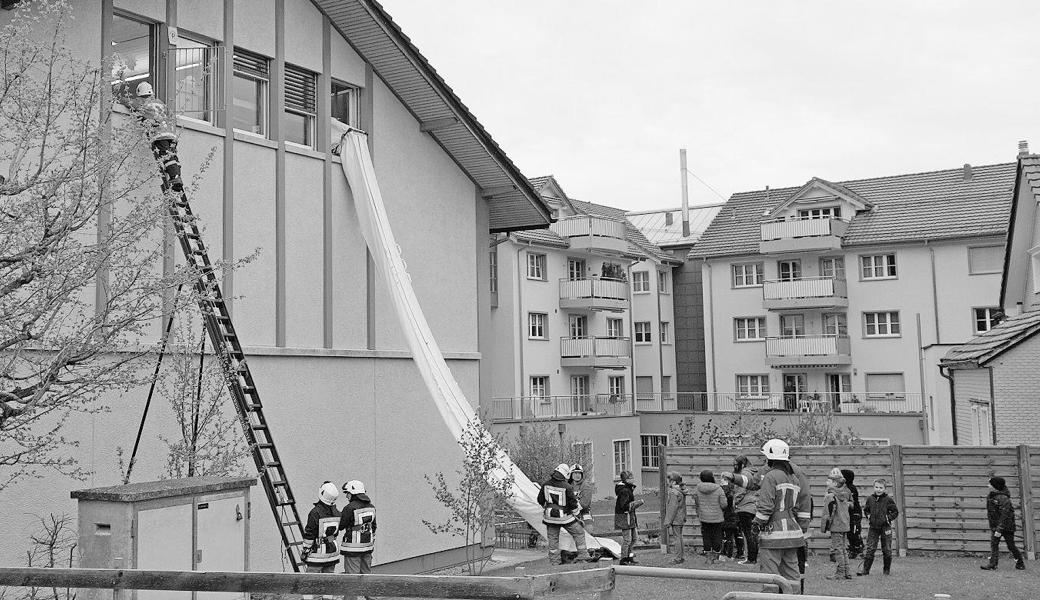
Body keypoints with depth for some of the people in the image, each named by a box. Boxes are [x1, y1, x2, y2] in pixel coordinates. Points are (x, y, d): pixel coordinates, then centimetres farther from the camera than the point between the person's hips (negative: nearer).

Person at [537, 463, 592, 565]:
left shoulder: (545, 485, -4)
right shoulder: (567, 487, -18)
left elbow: (540, 500, 6)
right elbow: (573, 503, -11)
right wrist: (575, 512, 9)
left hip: (549, 516, 4)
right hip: (564, 517, -4)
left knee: (553, 539, 13)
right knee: (579, 533, 13)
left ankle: (554, 562, 14)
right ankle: (582, 554, 13)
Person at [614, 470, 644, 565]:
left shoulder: (628, 489, 13)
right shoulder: (625, 491, -20)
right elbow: (624, 506, -25)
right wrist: (638, 502, -20)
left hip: (630, 517, 11)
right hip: (625, 517, -11)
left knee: (633, 538, 17)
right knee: (627, 539, -7)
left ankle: (629, 557, 24)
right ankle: (623, 559, -1)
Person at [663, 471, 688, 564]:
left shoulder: (673, 492, -19)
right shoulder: (681, 491, 10)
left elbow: (673, 508, -21)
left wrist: (669, 522, -17)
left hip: (675, 519, -10)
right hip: (681, 519, 10)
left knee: (676, 538, -3)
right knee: (679, 537, 17)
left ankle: (678, 558, 2)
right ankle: (682, 557, 24)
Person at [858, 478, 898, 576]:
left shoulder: (888, 499, -5)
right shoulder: (870, 499, 4)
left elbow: (895, 511, 2)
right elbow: (866, 510, 20)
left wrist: (889, 518, -9)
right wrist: (868, 517, 5)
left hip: (885, 527, -2)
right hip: (873, 527, 2)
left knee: (887, 550, 6)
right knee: (870, 549, -2)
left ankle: (887, 570, 20)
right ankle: (865, 569, 2)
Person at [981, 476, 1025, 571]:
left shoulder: (1003, 498, -23)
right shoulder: (991, 496, 3)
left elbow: (1004, 515, -26)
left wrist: (999, 529, -28)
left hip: (1006, 525, -7)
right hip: (995, 525, 8)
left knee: (1011, 545, 4)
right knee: (993, 544, -1)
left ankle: (1020, 563, 23)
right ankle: (992, 565, 1)